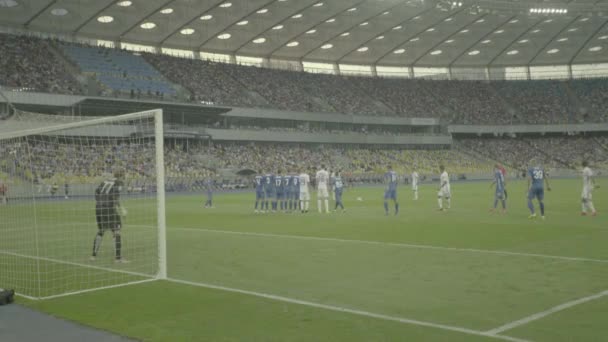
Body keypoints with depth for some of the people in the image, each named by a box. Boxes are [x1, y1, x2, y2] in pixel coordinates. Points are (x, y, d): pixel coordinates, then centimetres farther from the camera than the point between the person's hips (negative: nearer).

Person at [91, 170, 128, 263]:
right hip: (110, 207, -7)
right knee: (116, 231, -1)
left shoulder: (105, 181, 19)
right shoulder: (119, 182, 0)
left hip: (99, 207, 7)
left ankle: (94, 255, 19)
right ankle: (118, 257, -3)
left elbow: (97, 191, 14)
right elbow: (116, 192, -15)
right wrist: (119, 206, -11)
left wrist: (98, 204, 19)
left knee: (100, 231, 19)